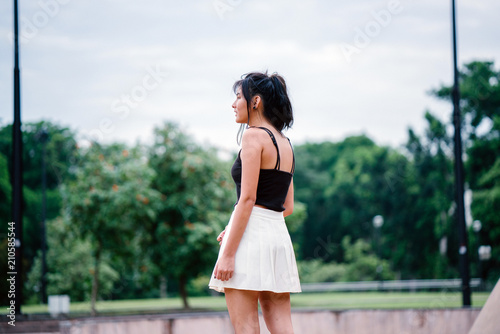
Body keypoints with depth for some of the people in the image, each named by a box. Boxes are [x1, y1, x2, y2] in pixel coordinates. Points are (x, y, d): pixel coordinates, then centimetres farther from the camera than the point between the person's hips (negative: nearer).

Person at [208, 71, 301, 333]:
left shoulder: (254, 136, -8)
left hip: (251, 234, -8)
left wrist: (228, 253, -16)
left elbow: (248, 199, -15)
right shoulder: (285, 144, 17)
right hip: (279, 234, 8)